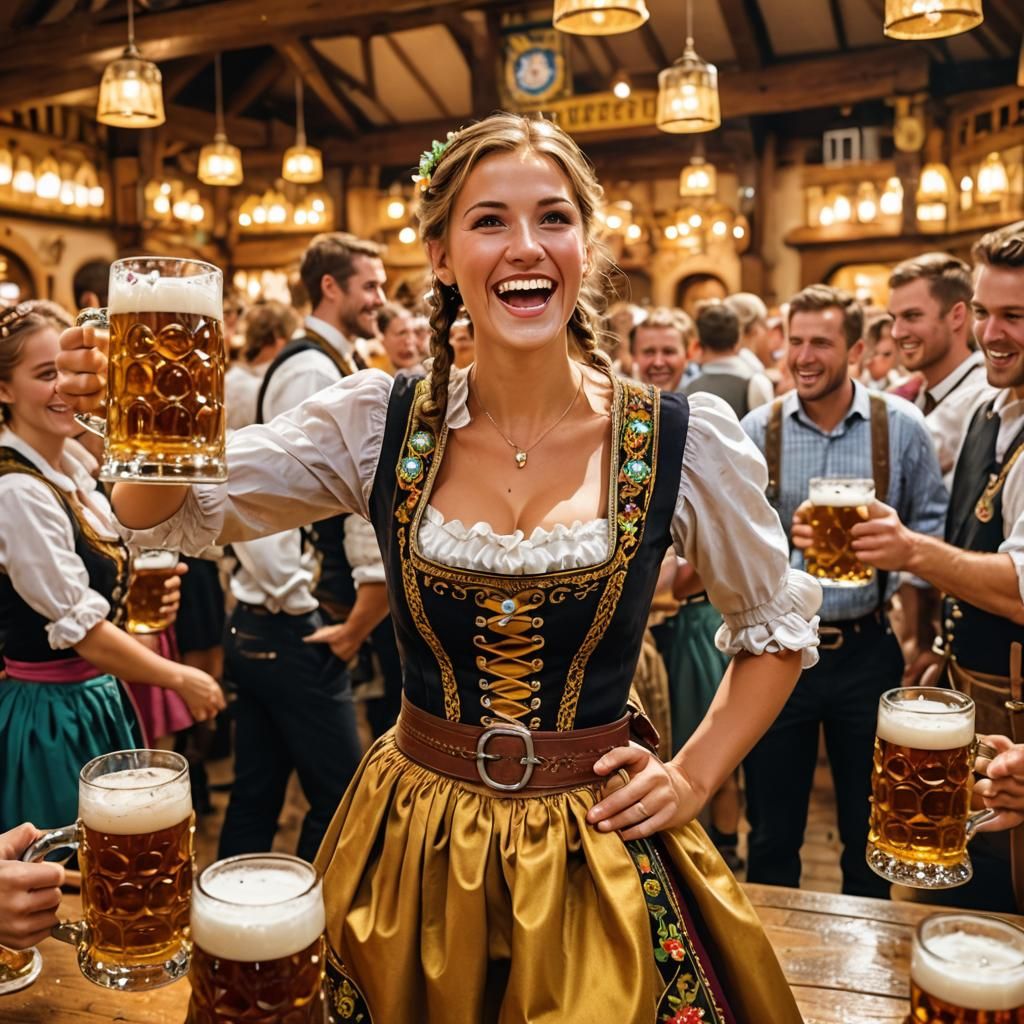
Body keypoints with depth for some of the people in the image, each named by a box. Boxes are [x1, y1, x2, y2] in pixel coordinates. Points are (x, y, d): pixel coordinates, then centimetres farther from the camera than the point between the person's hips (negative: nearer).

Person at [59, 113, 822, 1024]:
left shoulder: (686, 442, -10)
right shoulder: (379, 424, -7)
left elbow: (779, 626, 4)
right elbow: (174, 512, -6)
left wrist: (694, 776, -5)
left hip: (599, 862, -1)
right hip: (412, 850, 2)